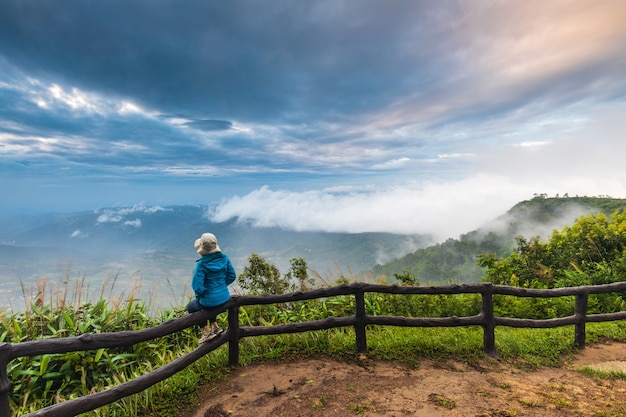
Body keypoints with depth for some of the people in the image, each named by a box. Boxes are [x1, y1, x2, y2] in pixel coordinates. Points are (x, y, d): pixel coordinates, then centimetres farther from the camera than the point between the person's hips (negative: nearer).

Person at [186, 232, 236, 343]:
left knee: (191, 306, 28)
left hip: (210, 301, -5)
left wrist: (199, 295, -1)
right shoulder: (224, 258, -8)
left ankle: (207, 331, 22)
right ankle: (215, 326, 36)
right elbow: (232, 276, 1)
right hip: (225, 298, 5)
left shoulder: (202, 264, -24)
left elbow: (197, 286, -22)